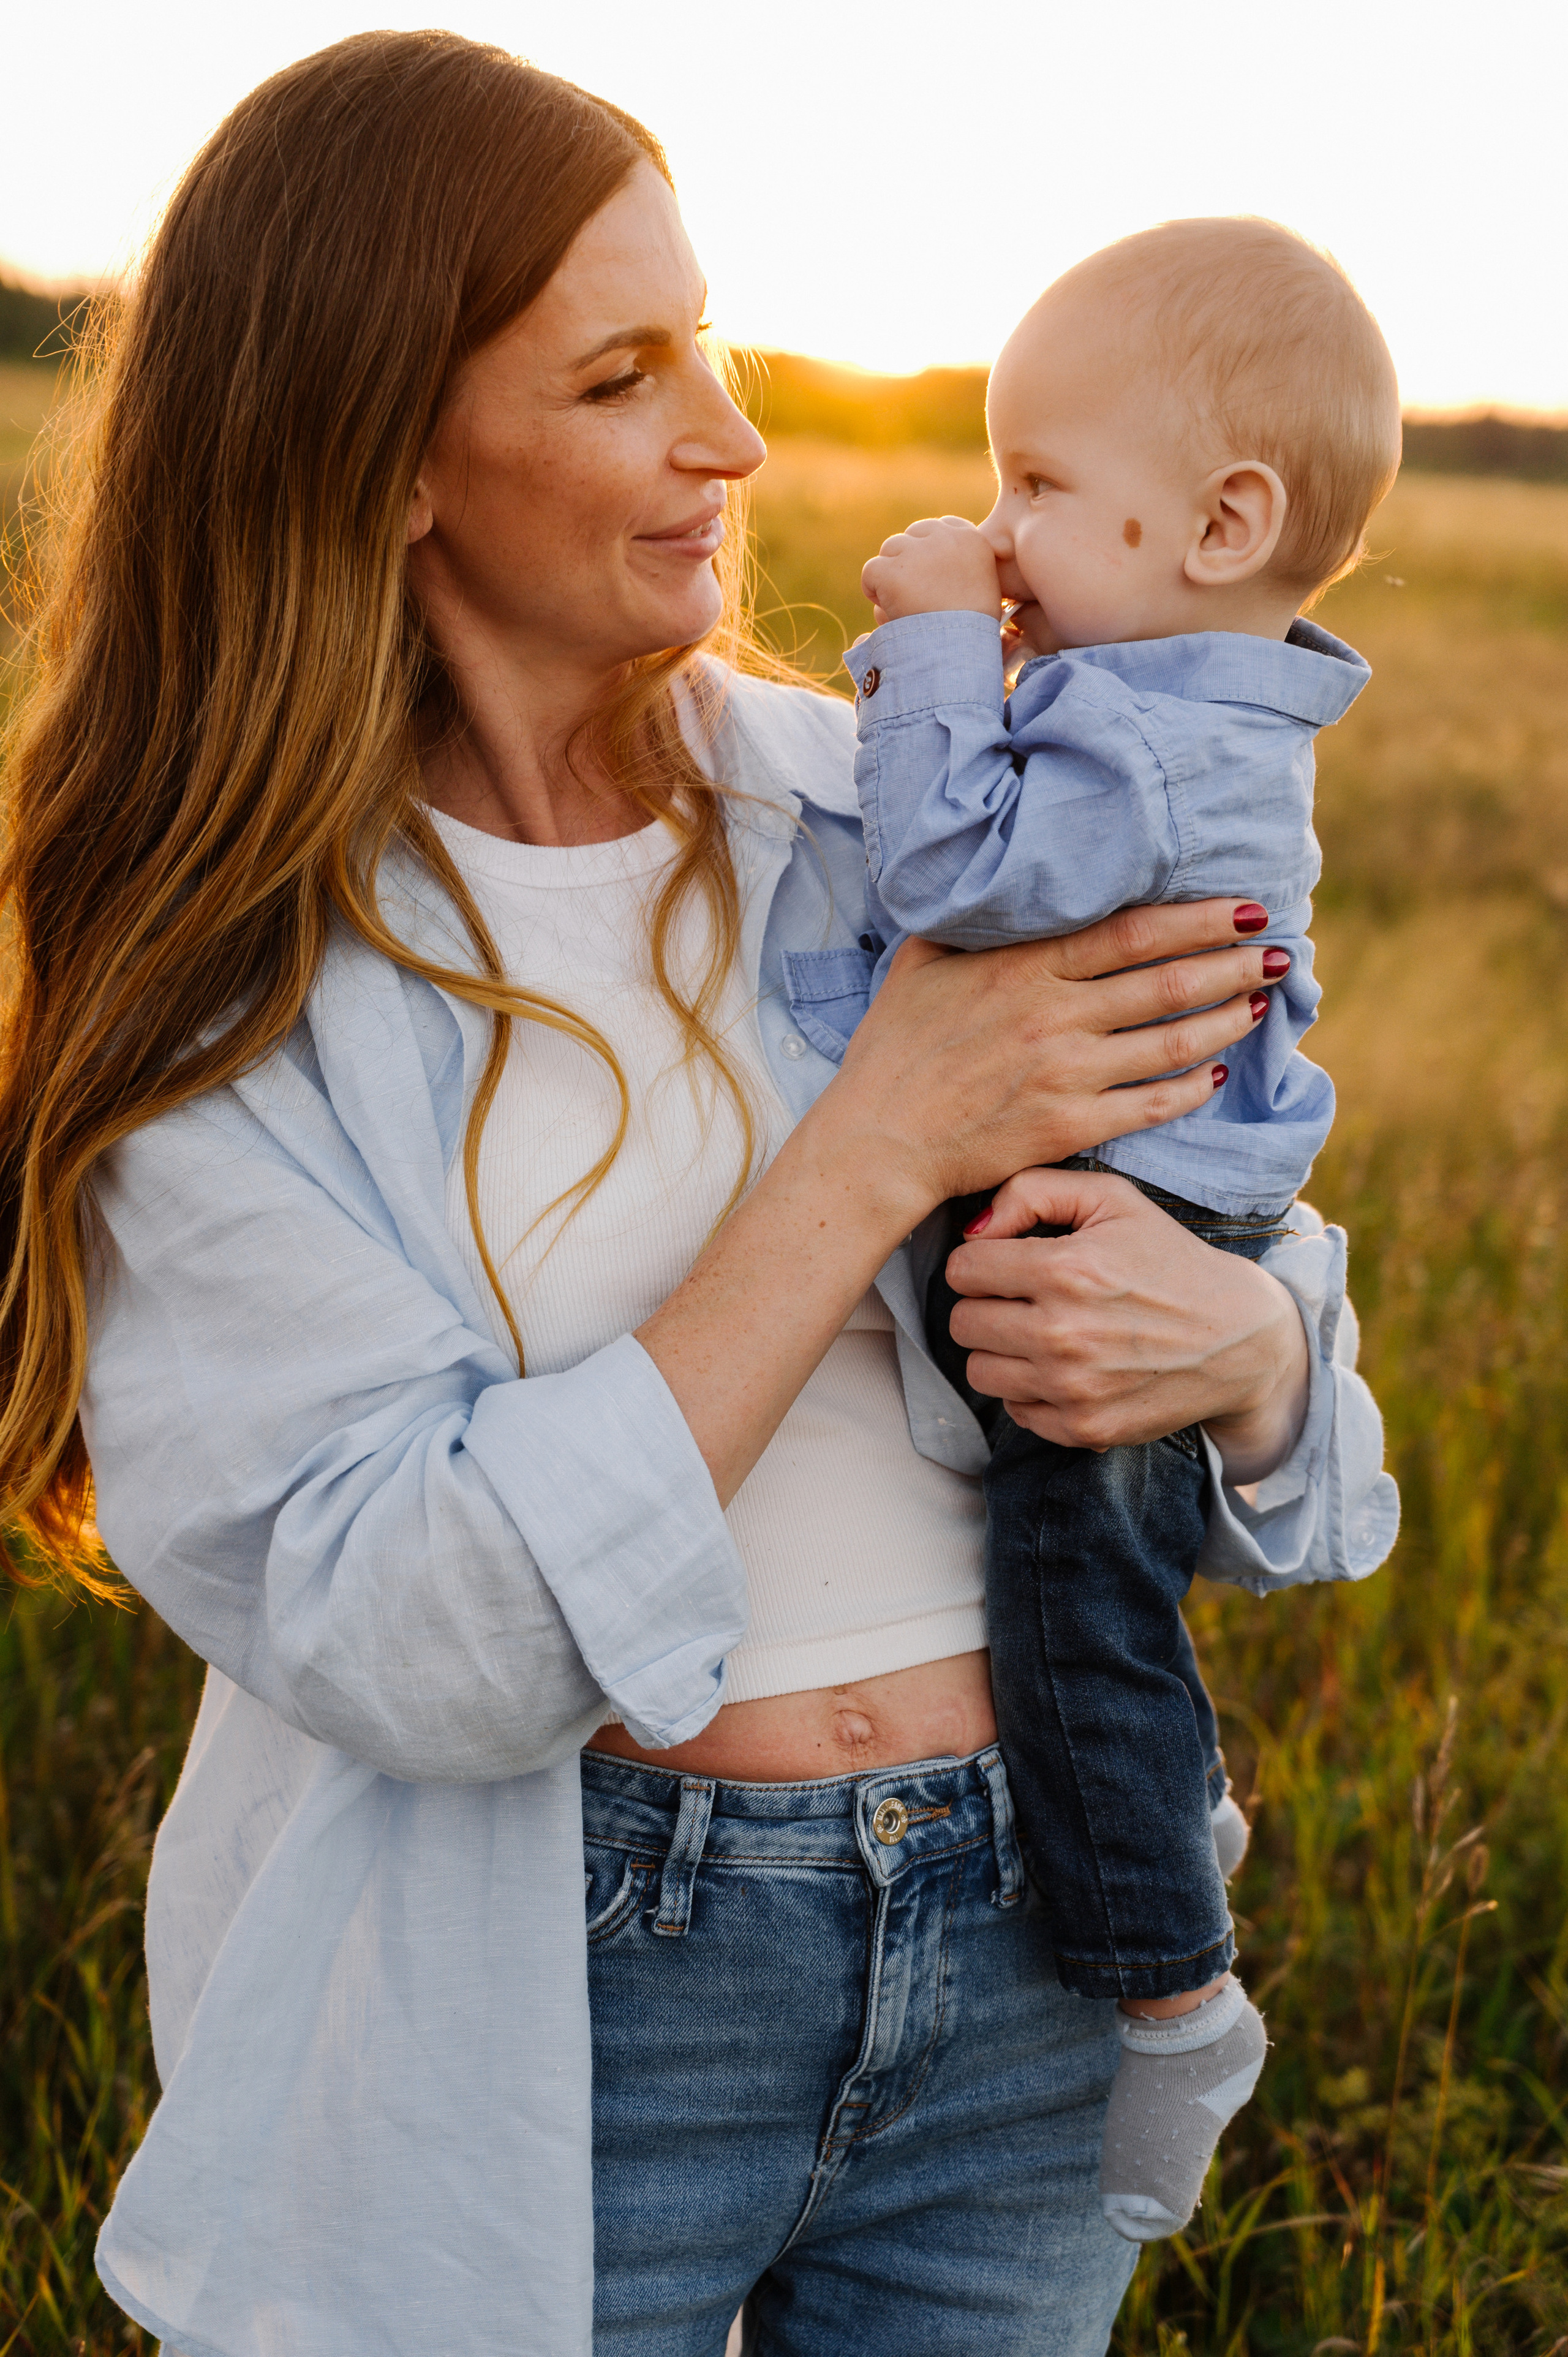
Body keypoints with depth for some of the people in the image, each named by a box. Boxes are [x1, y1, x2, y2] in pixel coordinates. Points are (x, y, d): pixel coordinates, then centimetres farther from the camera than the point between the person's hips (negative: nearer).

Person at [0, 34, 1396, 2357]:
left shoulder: (878, 814, 0)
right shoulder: (226, 989, -10)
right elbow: (410, 1643, -20)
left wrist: (1241, 1340, -19)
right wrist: (879, 1147, -21)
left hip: (1023, 1977, 4)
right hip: (543, 2016, -3)